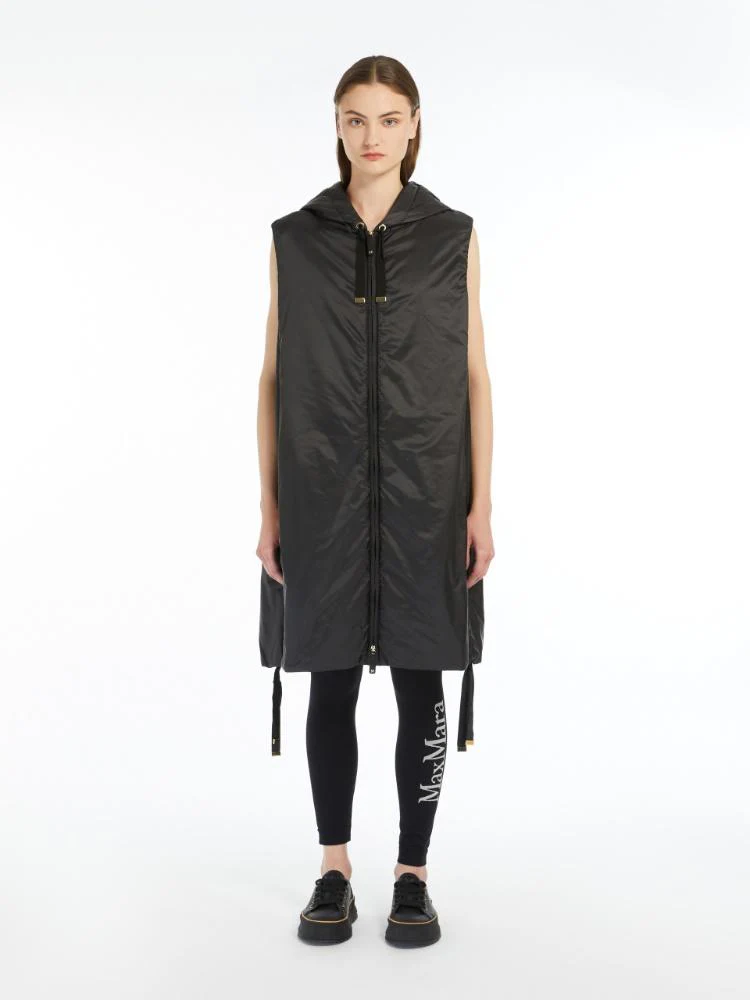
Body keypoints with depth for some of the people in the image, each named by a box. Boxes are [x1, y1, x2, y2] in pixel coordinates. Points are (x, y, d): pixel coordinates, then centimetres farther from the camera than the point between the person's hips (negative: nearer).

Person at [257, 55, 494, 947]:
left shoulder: (453, 236, 4)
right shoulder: (294, 238, 5)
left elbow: (473, 376, 3)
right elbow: (273, 378, 5)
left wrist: (481, 504, -4)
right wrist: (269, 507, -1)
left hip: (424, 491, 0)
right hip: (324, 493, 1)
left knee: (420, 683, 4)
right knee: (331, 681, 6)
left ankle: (412, 876, 19)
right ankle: (334, 873, 21)